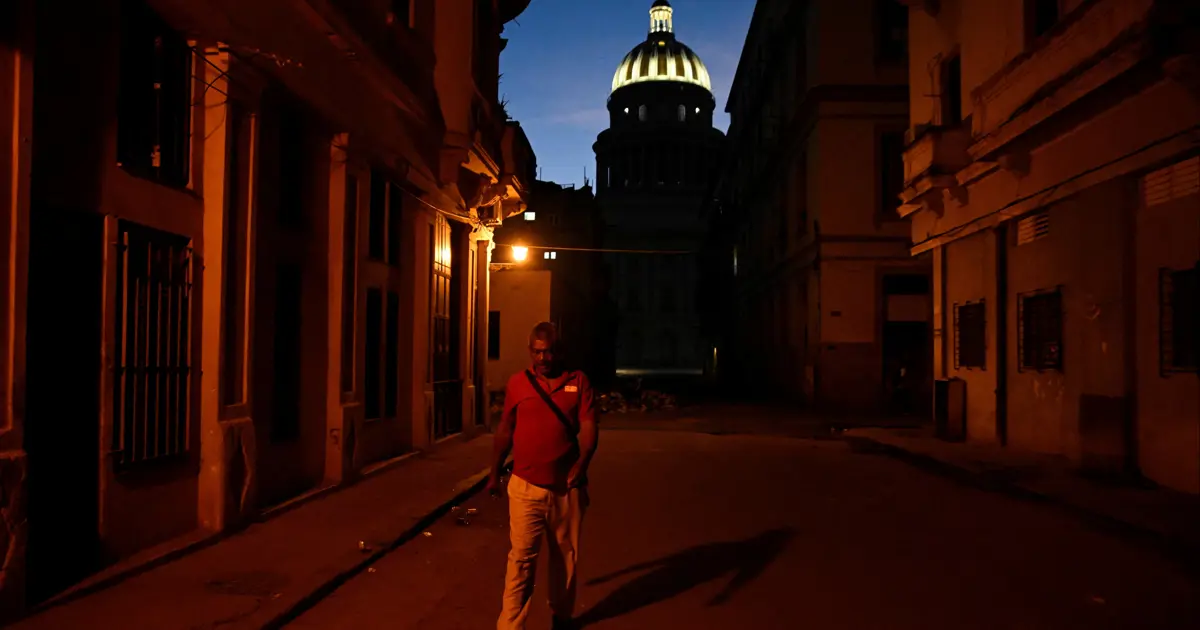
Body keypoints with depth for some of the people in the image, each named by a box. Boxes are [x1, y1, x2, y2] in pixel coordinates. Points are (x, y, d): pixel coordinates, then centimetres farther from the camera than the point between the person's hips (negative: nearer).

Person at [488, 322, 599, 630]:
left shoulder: (579, 382, 0)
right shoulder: (517, 383, 2)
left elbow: (589, 428, -7)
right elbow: (504, 431, 10)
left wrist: (580, 466, -23)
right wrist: (494, 474, 12)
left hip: (567, 488, 1)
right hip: (526, 488, -1)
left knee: (565, 556, 15)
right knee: (521, 558, -4)